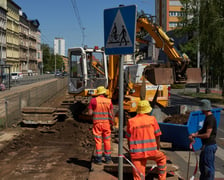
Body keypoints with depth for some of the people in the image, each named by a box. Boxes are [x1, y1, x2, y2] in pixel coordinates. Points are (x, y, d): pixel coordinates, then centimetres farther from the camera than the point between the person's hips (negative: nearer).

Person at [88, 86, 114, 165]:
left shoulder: (93, 100, -7)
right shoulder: (109, 101, -2)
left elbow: (90, 113, -10)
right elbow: (111, 114, 0)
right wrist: (111, 122, 13)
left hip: (97, 123, -1)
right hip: (106, 123, 2)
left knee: (98, 140, 5)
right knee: (107, 140, 11)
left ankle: (98, 159, 6)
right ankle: (108, 158, 18)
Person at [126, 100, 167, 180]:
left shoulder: (131, 121, 2)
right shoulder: (152, 119, 0)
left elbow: (129, 139, 7)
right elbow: (157, 136, 4)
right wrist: (157, 148, 19)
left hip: (136, 153, 1)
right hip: (151, 151, -1)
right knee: (162, 158, 30)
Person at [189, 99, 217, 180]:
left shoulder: (211, 119, -20)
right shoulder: (207, 118, 11)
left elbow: (207, 135, -22)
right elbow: (203, 130, 19)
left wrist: (195, 136, -11)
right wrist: (195, 134, 4)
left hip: (209, 146, -10)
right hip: (206, 145, 10)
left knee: (209, 167, -1)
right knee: (202, 165, 20)